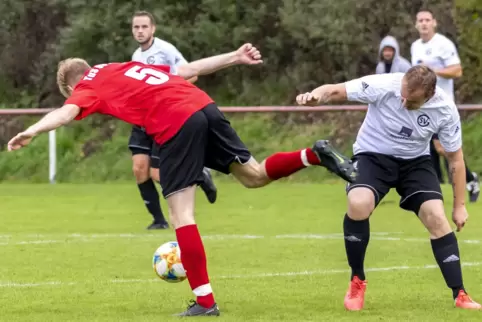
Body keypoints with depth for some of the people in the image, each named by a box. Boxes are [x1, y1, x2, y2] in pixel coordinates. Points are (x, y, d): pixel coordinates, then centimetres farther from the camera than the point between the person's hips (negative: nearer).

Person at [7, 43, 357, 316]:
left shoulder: (89, 84, 13)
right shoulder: (128, 68, 31)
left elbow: (68, 111, -9)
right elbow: (190, 69, 30)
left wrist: (33, 131, -23)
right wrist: (235, 57, 36)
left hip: (176, 125, -7)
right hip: (205, 107, 7)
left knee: (181, 214, -2)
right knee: (254, 175, 24)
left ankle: (205, 302, -3)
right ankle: (316, 155, 7)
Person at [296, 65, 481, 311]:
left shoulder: (445, 110, -19)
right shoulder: (382, 86, -28)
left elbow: (455, 157, -5)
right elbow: (335, 91, -21)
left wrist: (460, 205, -1)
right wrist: (315, 96, -46)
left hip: (415, 162, 2)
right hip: (373, 155, -2)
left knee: (436, 217, -16)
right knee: (358, 204, -30)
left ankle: (460, 295, -4)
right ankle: (357, 281, -8)